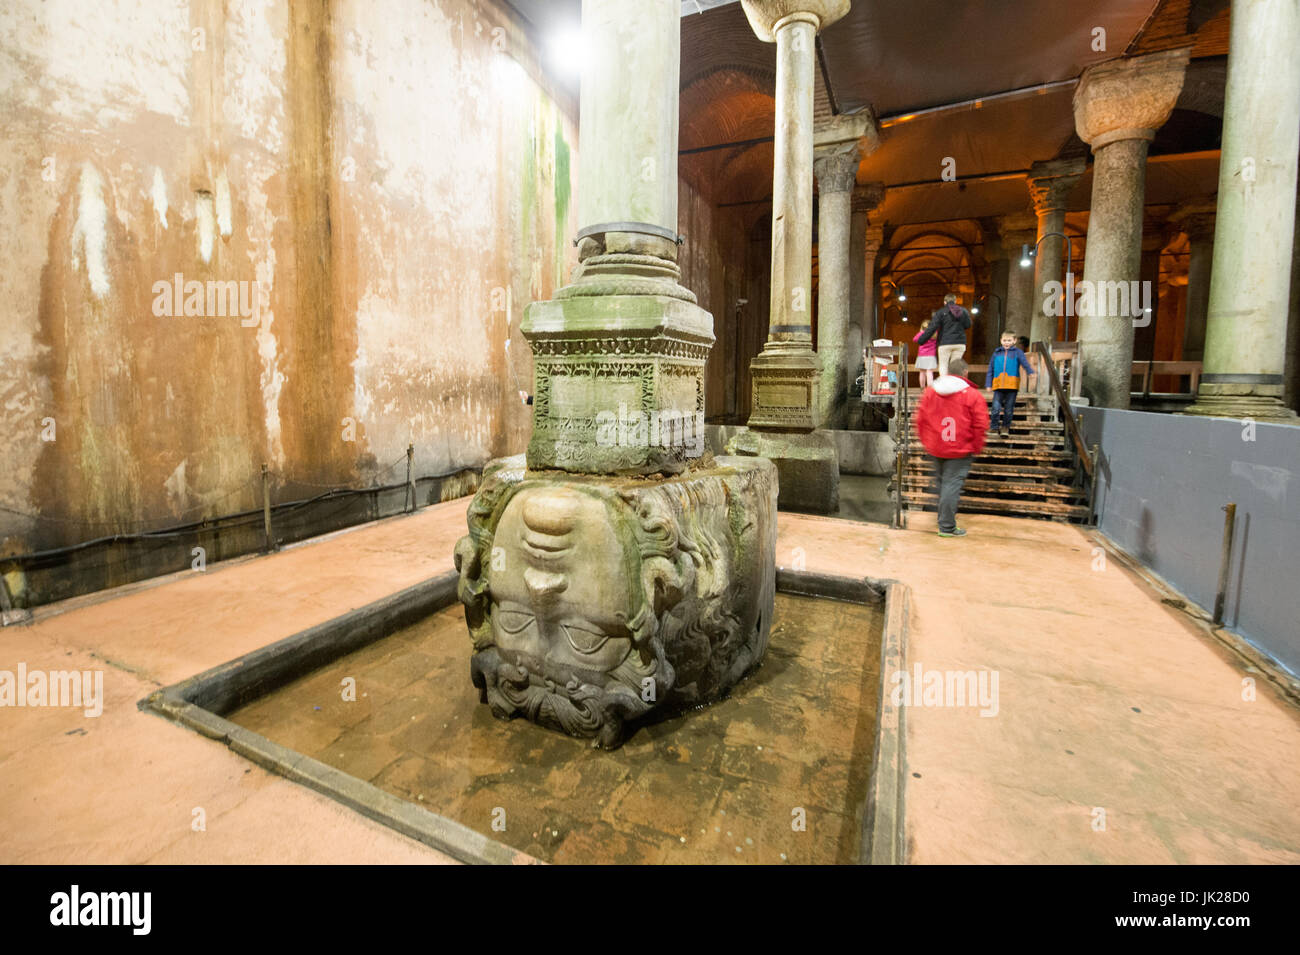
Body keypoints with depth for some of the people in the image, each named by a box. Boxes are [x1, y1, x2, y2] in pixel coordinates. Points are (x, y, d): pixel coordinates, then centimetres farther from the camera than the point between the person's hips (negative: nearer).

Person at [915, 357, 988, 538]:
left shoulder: (930, 392, 2)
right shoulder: (973, 395, -9)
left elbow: (920, 420, 5)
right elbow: (980, 425, -9)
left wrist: (927, 441, 15)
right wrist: (976, 448, 4)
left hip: (935, 448, 5)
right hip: (960, 449, -4)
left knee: (942, 482, 19)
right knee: (953, 484, -3)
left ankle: (945, 518, 34)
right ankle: (947, 527, -1)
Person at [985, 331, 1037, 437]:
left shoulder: (1017, 352, 6)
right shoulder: (996, 353, 12)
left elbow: (1024, 362, -12)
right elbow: (990, 369, 15)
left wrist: (1030, 372, -32)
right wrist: (988, 384, 9)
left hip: (1012, 385, -1)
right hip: (998, 385, 1)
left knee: (1009, 409, 5)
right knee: (996, 408, -9)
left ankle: (1005, 427, 19)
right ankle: (994, 427, 5)